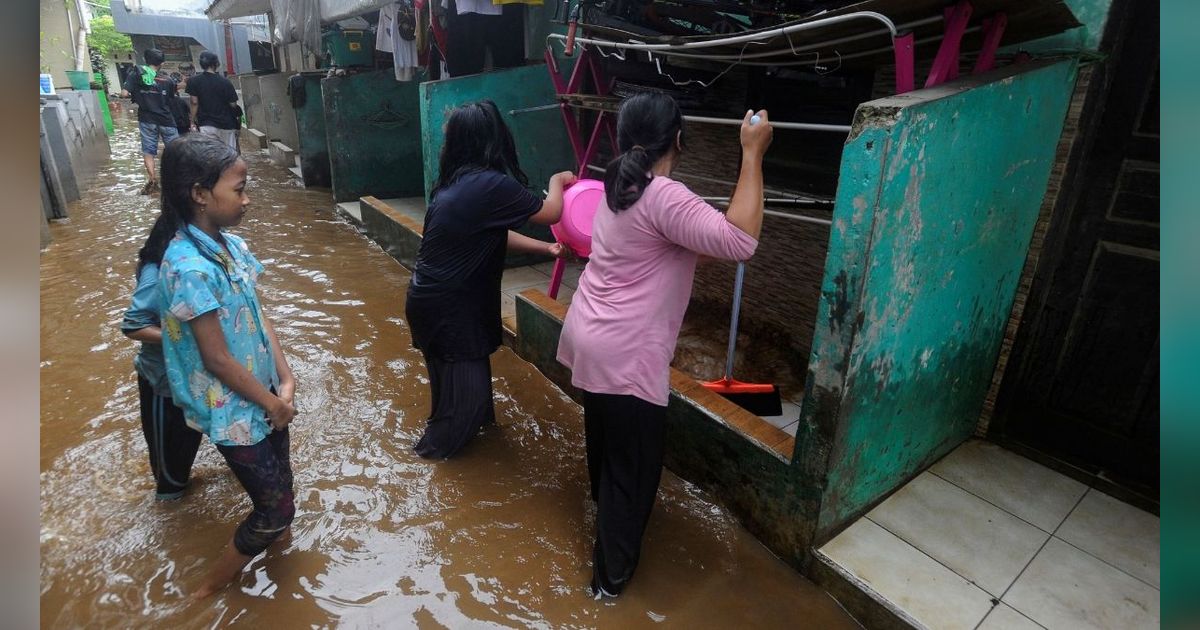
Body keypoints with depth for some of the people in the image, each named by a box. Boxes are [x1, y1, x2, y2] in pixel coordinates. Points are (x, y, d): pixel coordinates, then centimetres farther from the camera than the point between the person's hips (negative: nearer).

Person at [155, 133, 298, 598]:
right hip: (233, 411, -7)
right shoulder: (189, 268, -26)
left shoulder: (231, 245, -1)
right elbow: (217, 358, -22)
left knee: (278, 492, 22)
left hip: (262, 396, 7)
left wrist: (285, 381, -4)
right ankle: (209, 591, 29)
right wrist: (272, 403, -11)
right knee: (277, 510, 6)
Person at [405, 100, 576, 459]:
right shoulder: (492, 185, -21)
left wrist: (545, 248, 14)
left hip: (432, 298, 9)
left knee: (456, 374, 26)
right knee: (466, 383, 10)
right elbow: (550, 214, -8)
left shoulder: (455, 182, 6)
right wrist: (557, 182, 12)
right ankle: (436, 447, 30)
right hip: (447, 306, -9)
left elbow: (494, 235, 13)